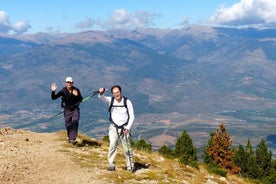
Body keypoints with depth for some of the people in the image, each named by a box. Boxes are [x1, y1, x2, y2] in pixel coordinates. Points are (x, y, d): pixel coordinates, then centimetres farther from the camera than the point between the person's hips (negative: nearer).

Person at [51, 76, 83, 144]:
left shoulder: (76, 90, -9)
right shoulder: (63, 91, -10)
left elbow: (81, 100, -4)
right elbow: (53, 98, -8)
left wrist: (77, 95, -24)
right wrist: (53, 91, -27)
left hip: (75, 109, -1)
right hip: (67, 110, 1)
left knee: (75, 122, -20)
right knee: (68, 125, 6)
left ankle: (73, 139, -23)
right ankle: (70, 138, 30)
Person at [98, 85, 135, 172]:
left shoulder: (127, 102, -6)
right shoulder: (110, 100, -3)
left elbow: (132, 116, -3)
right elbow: (102, 98, -24)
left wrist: (128, 128, -11)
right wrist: (101, 93, -47)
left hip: (124, 128, -1)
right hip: (113, 128, 1)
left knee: (127, 148, 3)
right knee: (112, 145, -9)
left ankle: (130, 166, 14)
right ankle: (111, 165, 0)